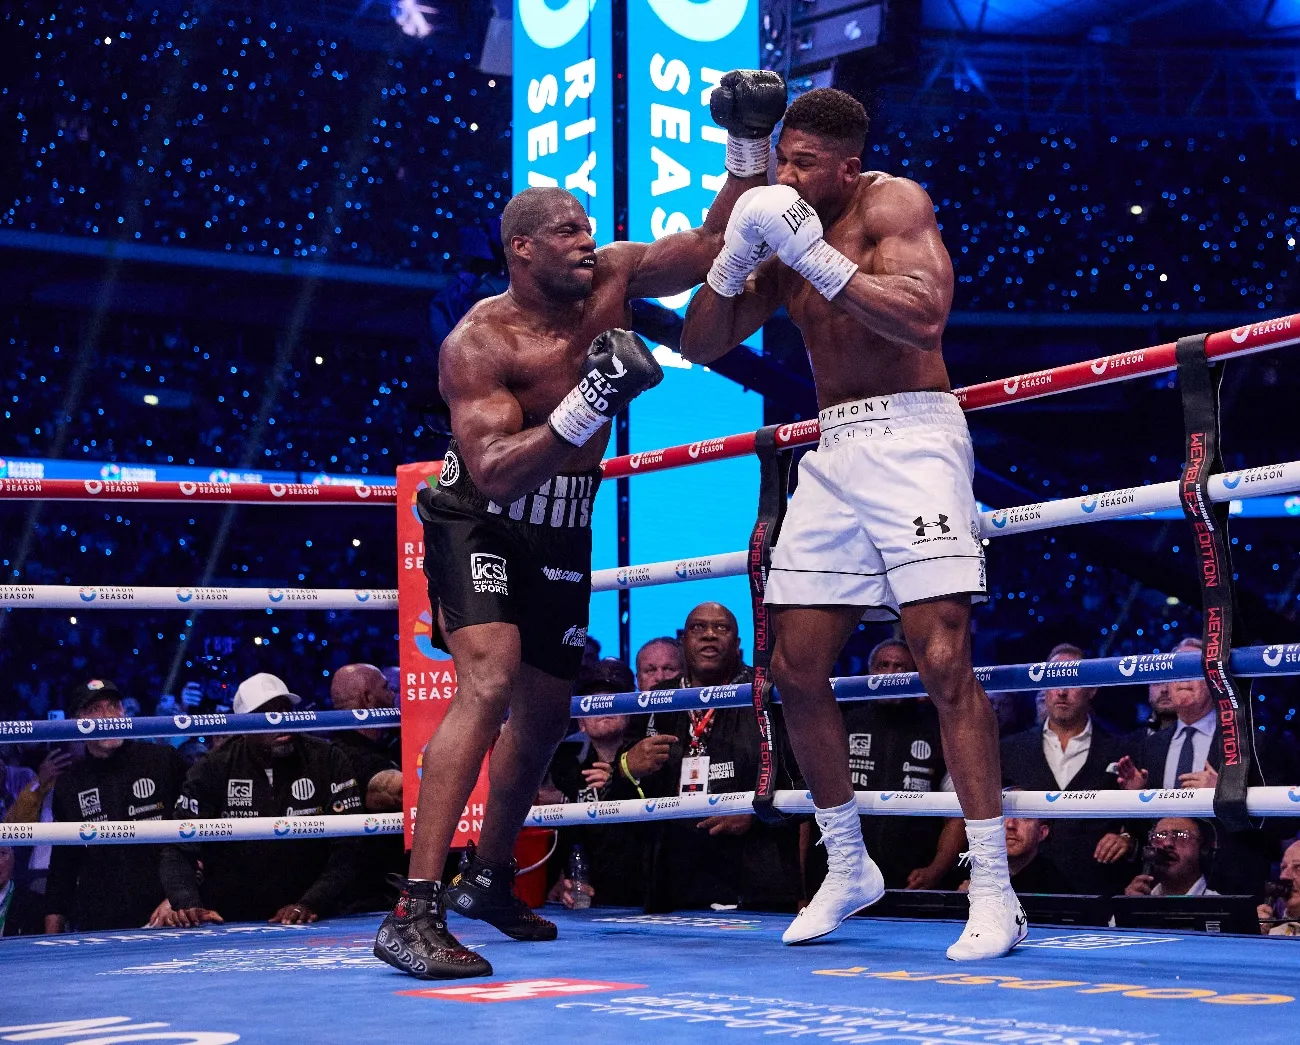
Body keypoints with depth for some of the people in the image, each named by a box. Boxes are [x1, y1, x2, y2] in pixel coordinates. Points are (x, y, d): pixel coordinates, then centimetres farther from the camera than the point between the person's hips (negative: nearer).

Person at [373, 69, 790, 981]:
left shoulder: (612, 278, -7)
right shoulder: (480, 342, -23)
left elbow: (713, 245, 0)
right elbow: (493, 471, -31)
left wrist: (751, 149, -14)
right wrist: (585, 409, -42)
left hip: (562, 532, 7)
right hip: (480, 523, -7)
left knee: (546, 712, 17)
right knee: (490, 683, -28)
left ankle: (490, 879, 39)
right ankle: (415, 911, -32)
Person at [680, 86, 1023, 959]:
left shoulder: (894, 203, -5)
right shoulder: (785, 231, 12)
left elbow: (925, 315, -21)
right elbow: (701, 348, 11)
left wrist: (815, 255, -21)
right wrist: (734, 257, -6)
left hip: (911, 434, -7)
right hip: (832, 450, 7)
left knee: (943, 657, -16)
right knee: (796, 670, 4)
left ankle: (994, 893, -12)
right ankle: (848, 868, 20)